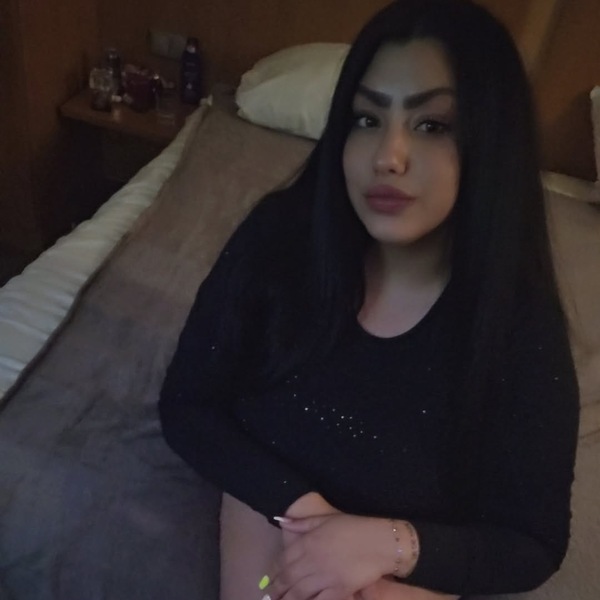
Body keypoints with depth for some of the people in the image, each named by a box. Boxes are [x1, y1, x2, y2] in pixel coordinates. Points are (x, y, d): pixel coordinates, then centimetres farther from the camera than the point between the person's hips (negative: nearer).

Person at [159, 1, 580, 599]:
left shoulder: (521, 324, -20)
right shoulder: (278, 237, -18)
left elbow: (535, 544, -10)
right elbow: (186, 405, -9)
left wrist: (391, 544, -25)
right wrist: (301, 507, -20)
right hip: (269, 517, 1)